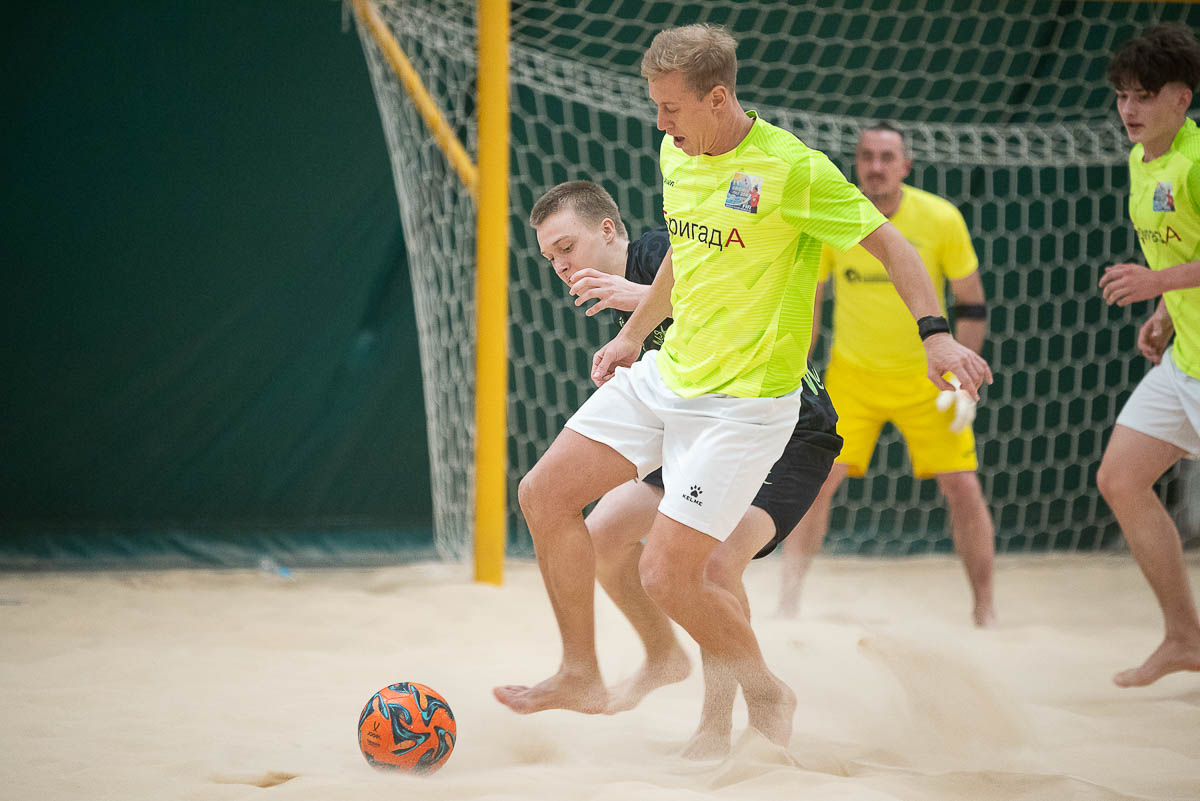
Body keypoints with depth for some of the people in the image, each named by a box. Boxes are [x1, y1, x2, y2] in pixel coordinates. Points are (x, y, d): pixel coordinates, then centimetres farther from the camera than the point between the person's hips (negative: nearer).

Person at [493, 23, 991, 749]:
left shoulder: (792, 168, -18)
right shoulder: (676, 157, 5)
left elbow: (888, 243, -13)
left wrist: (936, 332, -25)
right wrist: (634, 333, 30)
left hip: (745, 403, -8)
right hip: (666, 376, 8)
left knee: (666, 575, -13)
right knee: (544, 495, 2)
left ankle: (767, 696, 12)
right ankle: (582, 678, 15)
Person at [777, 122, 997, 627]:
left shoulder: (941, 219, -13)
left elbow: (972, 305, -3)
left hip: (925, 377, 0)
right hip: (852, 373, 1)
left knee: (962, 488, -6)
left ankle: (985, 612, 8)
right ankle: (788, 602, -2)